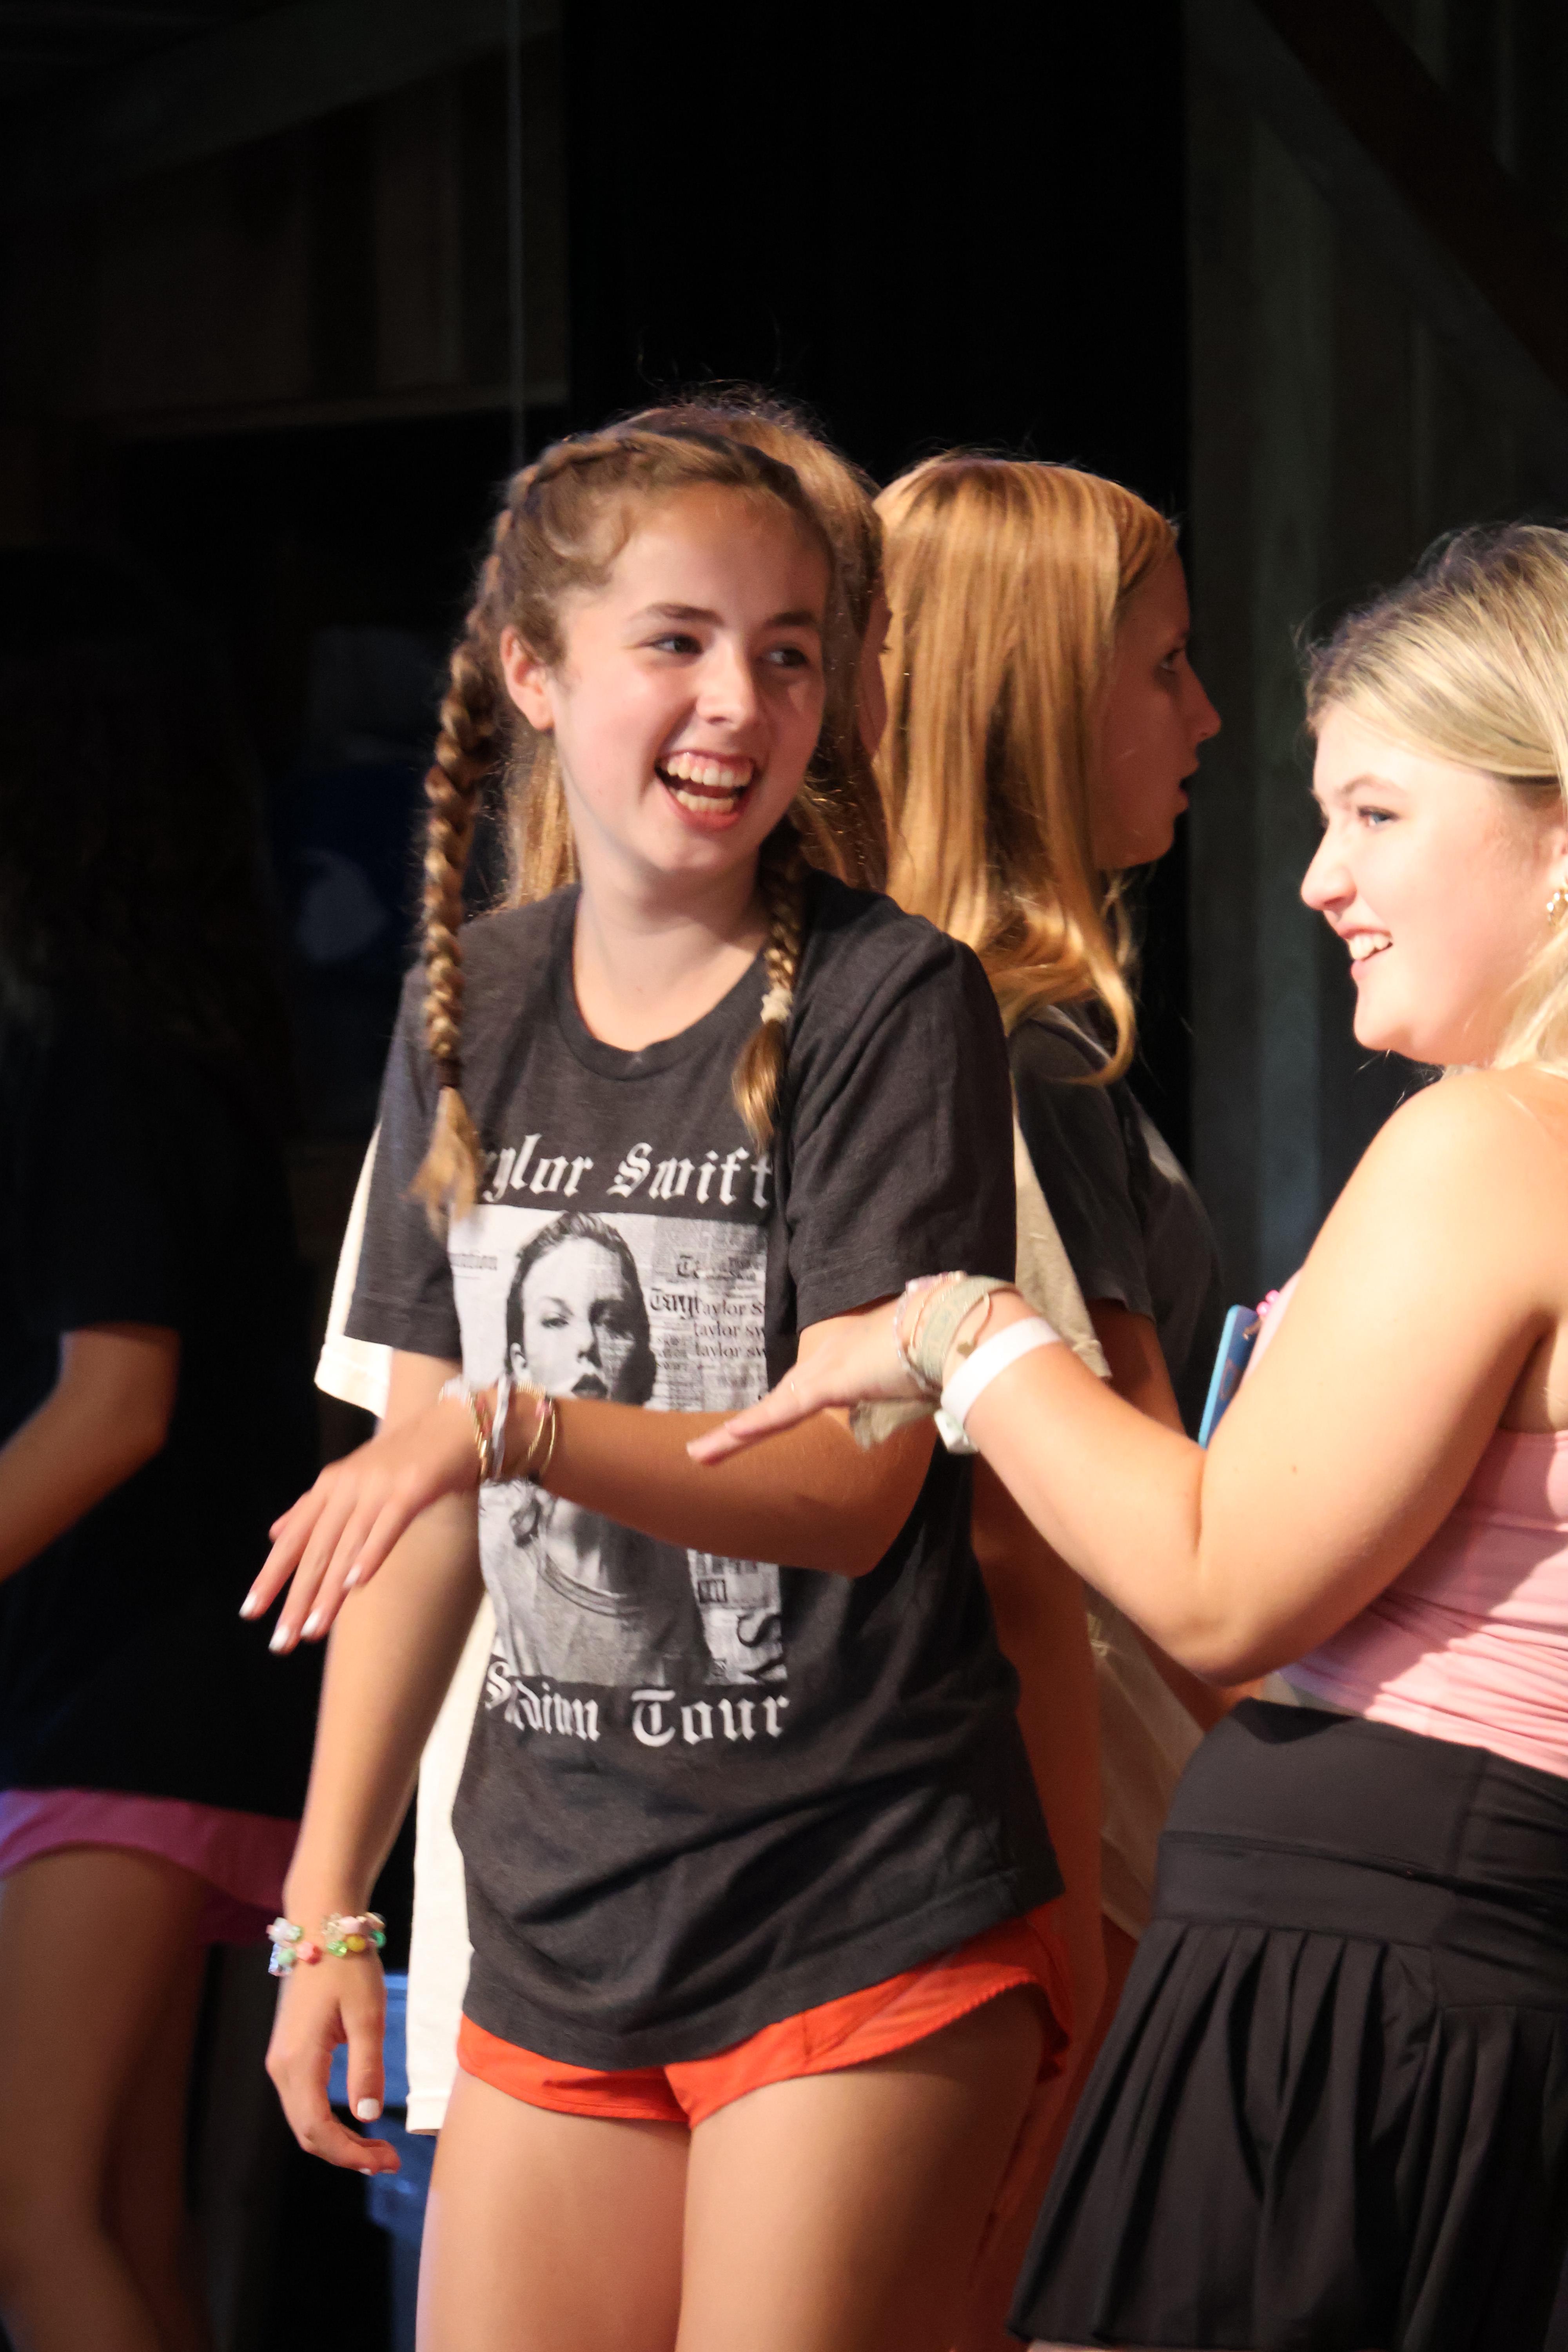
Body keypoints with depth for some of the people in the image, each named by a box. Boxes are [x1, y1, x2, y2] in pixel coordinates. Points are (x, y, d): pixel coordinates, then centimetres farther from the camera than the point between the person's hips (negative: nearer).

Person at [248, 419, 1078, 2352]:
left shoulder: (889, 1000, -8)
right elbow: (420, 1495, 12)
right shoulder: (468, 1014, 8)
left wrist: (507, 1427, -28)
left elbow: (853, 1483, -14)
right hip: (555, 1937, 5)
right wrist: (328, 1901, 10)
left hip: (866, 1949, -5)